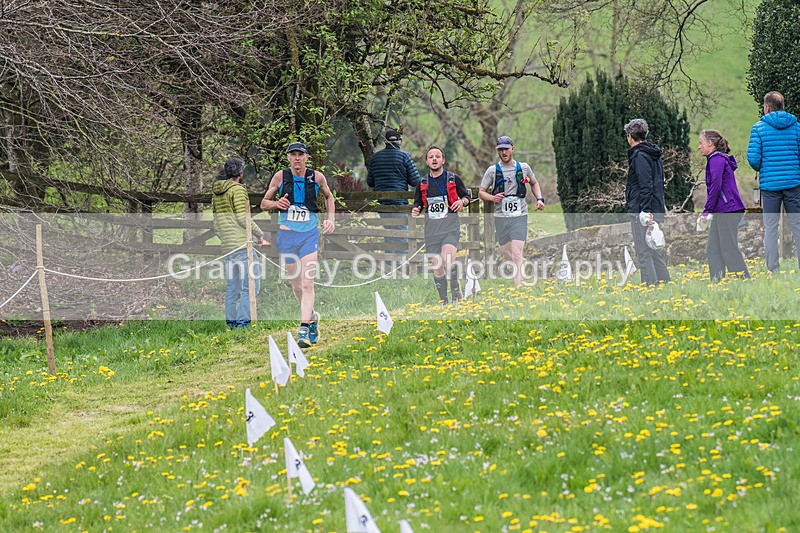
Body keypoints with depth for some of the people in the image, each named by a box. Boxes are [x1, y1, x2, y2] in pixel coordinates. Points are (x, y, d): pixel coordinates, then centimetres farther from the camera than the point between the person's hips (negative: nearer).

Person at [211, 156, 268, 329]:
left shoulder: (216, 193, 16)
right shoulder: (238, 190, -8)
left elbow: (216, 224, 19)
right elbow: (243, 218, -14)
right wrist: (260, 236, -4)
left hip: (228, 246, 8)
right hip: (243, 244, -8)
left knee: (232, 287, 12)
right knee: (251, 285, -8)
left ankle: (231, 322, 12)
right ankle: (243, 322, -14)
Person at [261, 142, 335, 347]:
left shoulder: (317, 177, 0)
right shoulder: (280, 176, -1)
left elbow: (328, 197, 21)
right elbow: (264, 203, 8)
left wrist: (330, 218, 8)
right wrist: (276, 204, -13)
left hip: (309, 233, -1)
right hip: (287, 234, 1)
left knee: (307, 283, -14)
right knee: (296, 283, 10)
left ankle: (305, 330, -18)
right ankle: (311, 316, 35)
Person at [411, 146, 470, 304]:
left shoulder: (453, 179, 6)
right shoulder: (422, 183, 13)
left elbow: (466, 196, 14)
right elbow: (418, 203, 22)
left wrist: (462, 202, -8)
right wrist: (416, 211, 0)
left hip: (451, 226, -3)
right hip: (431, 229, 3)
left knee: (448, 260, -24)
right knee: (437, 266, 3)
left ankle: (456, 291, -6)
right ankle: (443, 301, 13)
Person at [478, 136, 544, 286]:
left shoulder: (524, 168, 7)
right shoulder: (492, 170, 3)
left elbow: (534, 183, 26)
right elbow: (481, 193, 7)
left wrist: (539, 199, 10)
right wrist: (492, 197, -14)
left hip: (519, 216, -2)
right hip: (501, 216, 2)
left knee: (517, 254, -15)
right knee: (505, 253, 7)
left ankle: (519, 289, -21)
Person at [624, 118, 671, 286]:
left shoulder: (640, 156, -12)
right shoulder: (654, 155, 17)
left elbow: (646, 186, -20)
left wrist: (647, 212, -24)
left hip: (642, 213, -9)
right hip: (656, 212, 9)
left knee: (643, 253, -8)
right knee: (654, 252, 15)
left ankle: (650, 286, -11)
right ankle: (664, 281, 17)